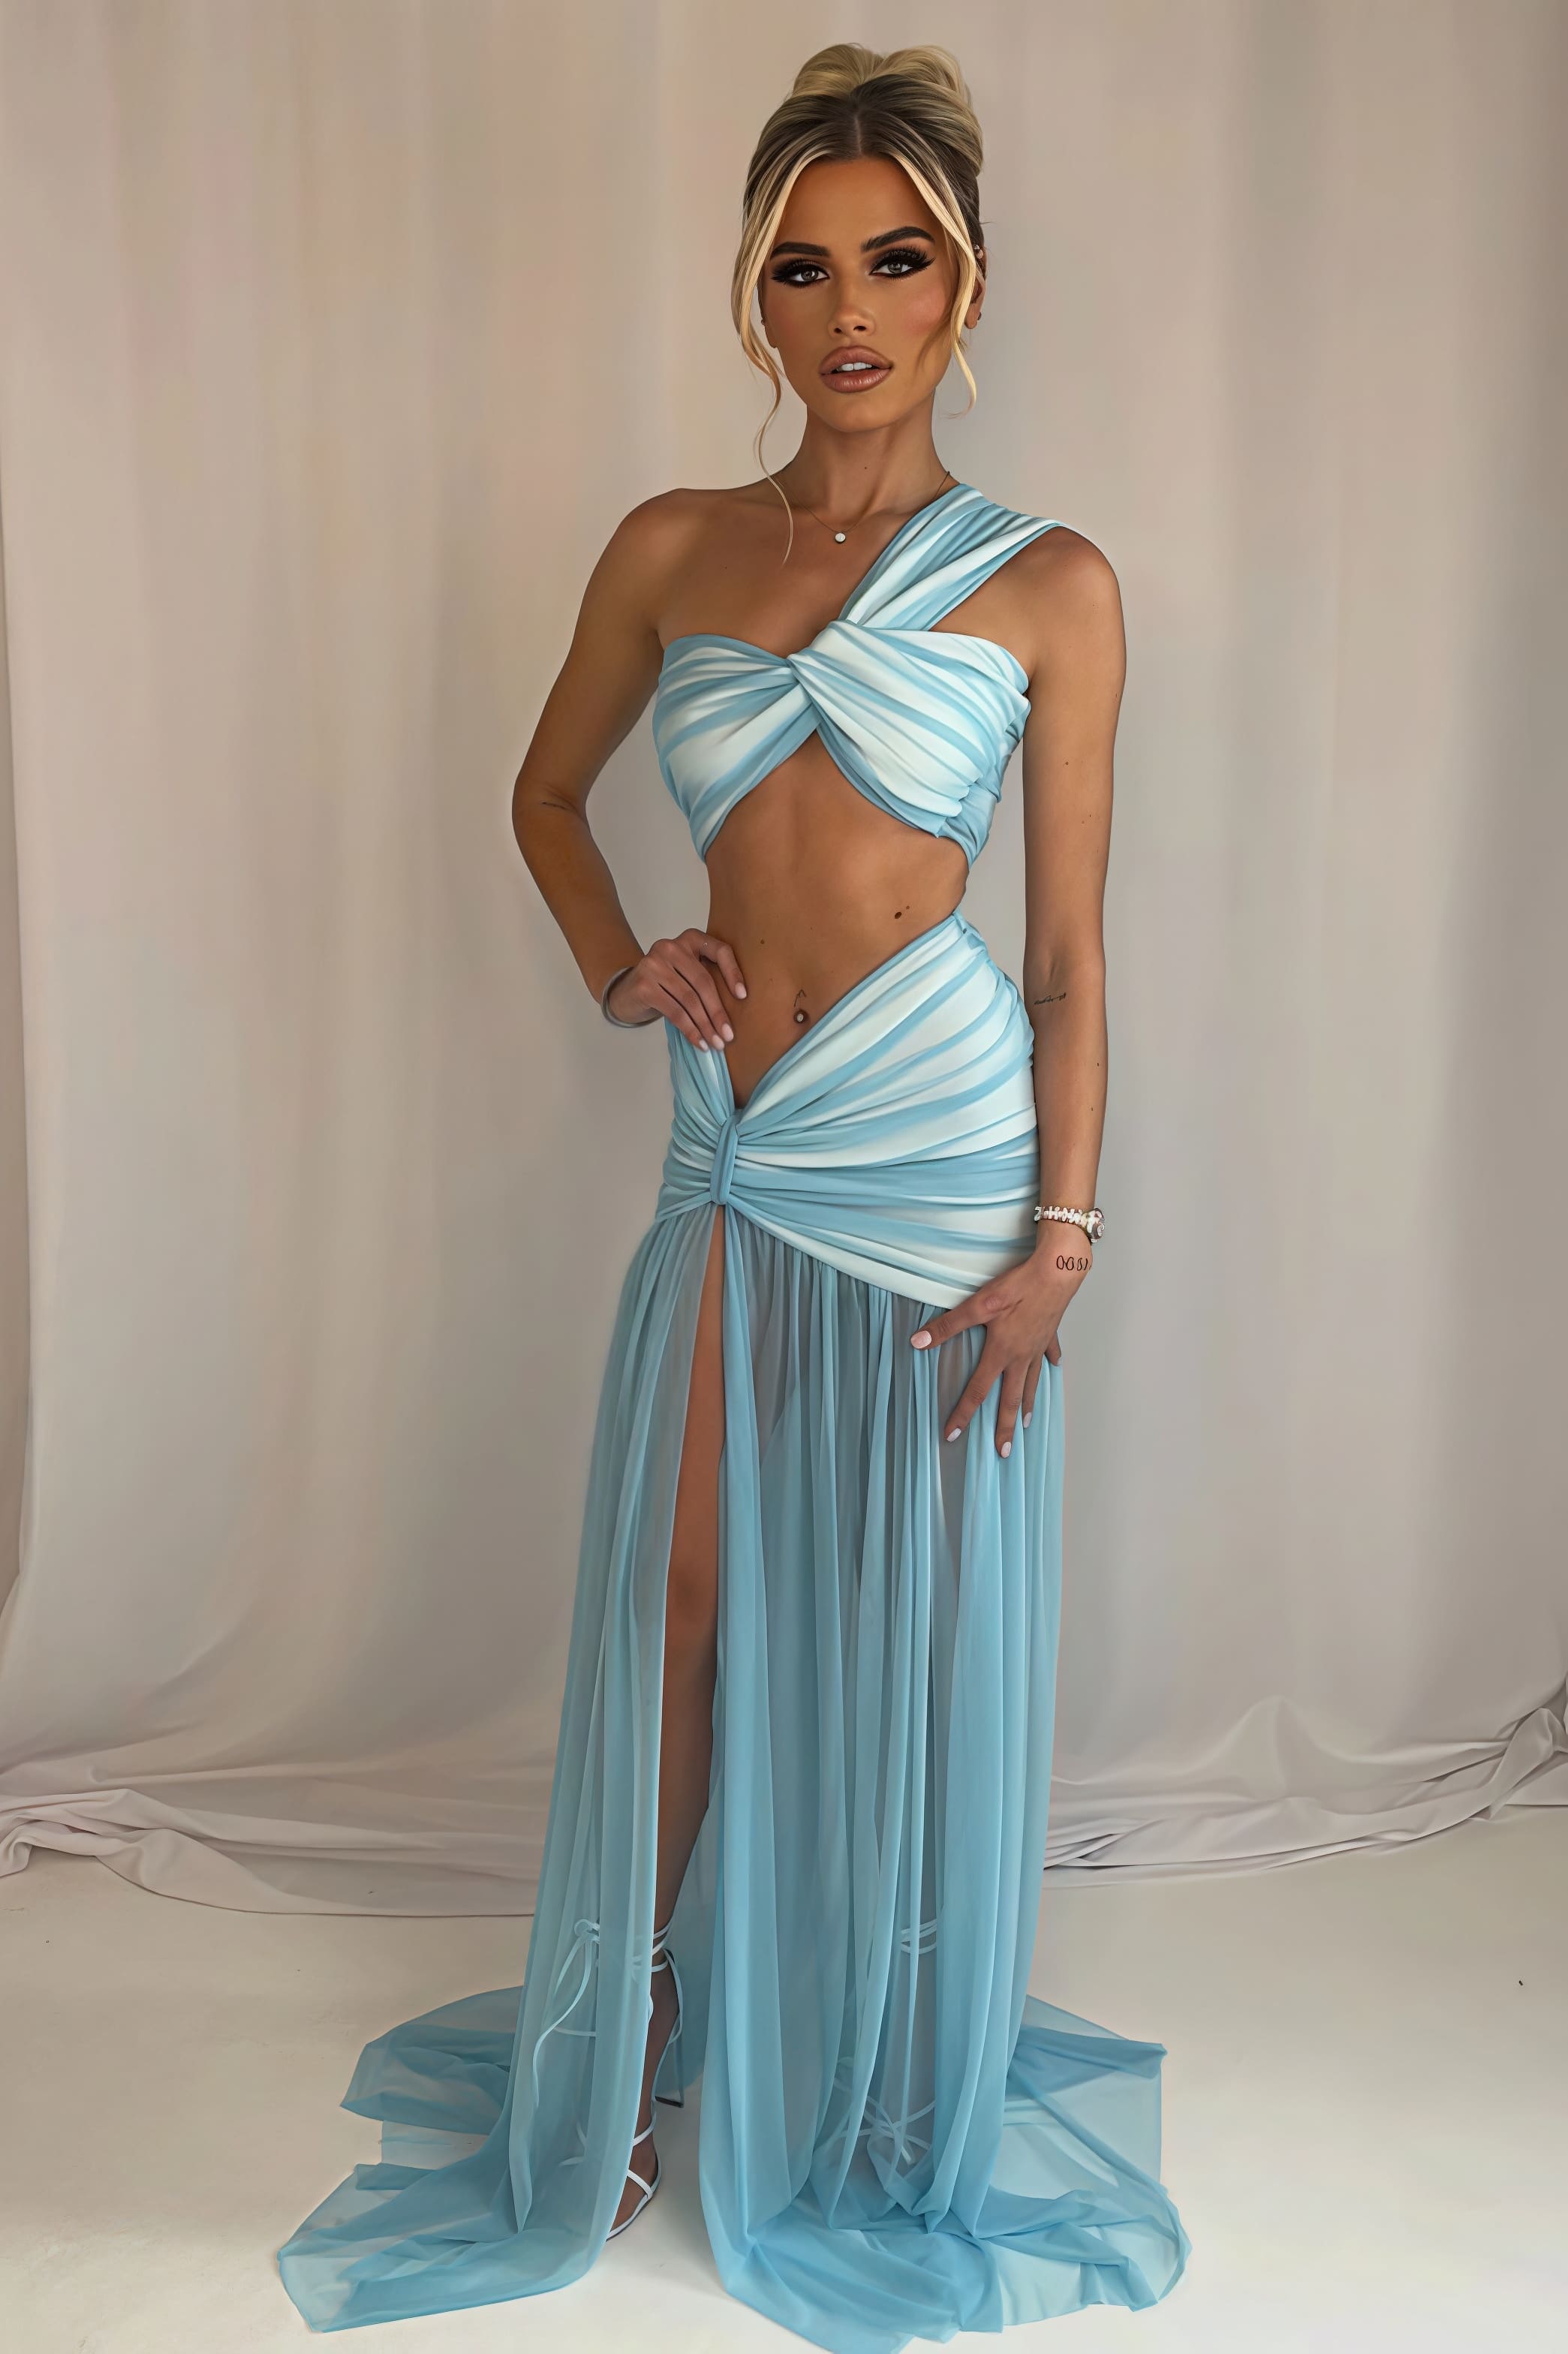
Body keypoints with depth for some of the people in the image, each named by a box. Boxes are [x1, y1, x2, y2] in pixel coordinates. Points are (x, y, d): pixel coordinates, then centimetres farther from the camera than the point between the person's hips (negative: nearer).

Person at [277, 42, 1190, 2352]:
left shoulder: (1048, 584, 0)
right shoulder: (672, 552, 7)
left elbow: (1070, 948, -1)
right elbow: (547, 793, 21)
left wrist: (1058, 1237, -6)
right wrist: (621, 963, 3)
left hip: (942, 1147, -2)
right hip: (734, 1152, 3)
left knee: (907, 1630, 8)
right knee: (676, 1604, 9)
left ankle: (894, 2108, 33)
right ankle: (631, 2061, 33)